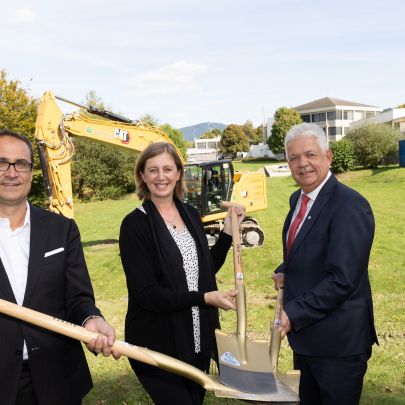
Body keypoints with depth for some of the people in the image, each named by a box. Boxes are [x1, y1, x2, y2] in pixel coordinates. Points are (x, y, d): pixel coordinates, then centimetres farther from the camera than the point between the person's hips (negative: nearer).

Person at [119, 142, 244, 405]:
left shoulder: (191, 214, 3)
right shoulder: (135, 224, -15)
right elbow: (146, 293, -19)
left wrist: (228, 230, 2)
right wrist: (205, 298, -21)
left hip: (198, 340, 6)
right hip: (158, 346, -6)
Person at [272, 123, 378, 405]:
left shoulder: (350, 205, -22)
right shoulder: (298, 199, 6)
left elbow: (342, 279, -26)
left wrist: (294, 313, -24)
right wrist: (285, 272, 1)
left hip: (338, 340, -8)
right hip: (303, 331, 8)